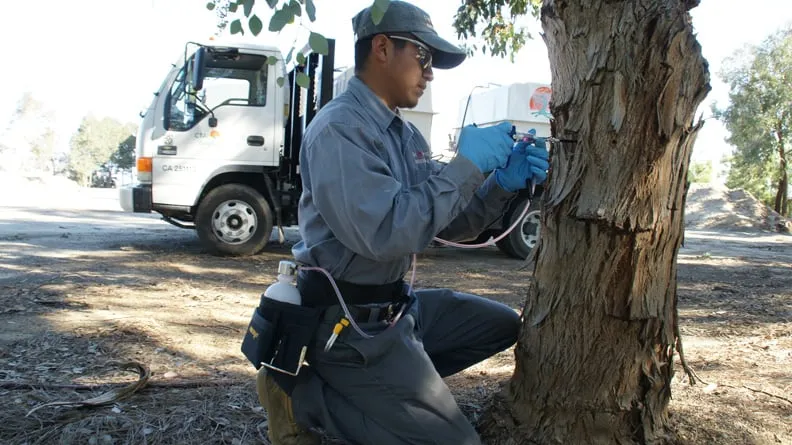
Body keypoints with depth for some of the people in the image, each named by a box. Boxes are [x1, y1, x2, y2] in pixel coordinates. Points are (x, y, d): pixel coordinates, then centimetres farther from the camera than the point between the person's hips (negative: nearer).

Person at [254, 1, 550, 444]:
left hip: (397, 303, 9)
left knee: (504, 325, 19)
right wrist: (468, 165, -22)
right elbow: (385, 233, -30)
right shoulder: (339, 127, -18)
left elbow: (450, 224, 10)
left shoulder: (407, 136, 11)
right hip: (351, 319, -9)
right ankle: (304, 392, 0)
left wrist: (502, 183, -8)